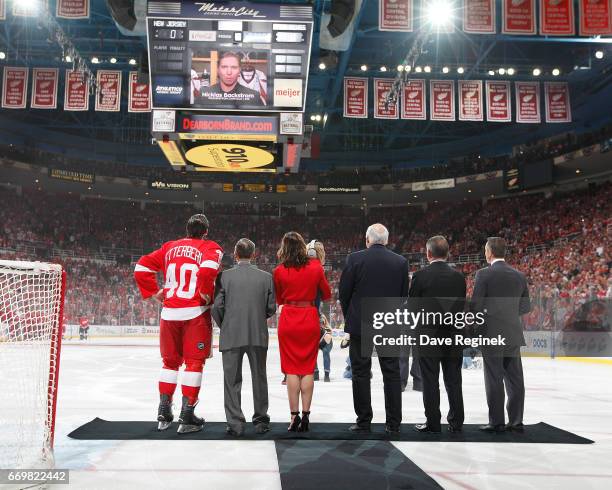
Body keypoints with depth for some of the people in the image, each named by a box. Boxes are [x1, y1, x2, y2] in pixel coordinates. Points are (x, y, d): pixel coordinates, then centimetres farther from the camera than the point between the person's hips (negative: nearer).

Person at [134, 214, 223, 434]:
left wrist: (154, 292, 14)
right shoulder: (210, 247, -1)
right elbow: (208, 268, -23)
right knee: (194, 362, 4)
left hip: (169, 312, 4)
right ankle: (187, 416, 4)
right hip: (195, 313, -4)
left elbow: (142, 267, 9)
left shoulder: (170, 247, 13)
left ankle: (164, 412, 20)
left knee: (170, 361, 17)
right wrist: (206, 294, -11)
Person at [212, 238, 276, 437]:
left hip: (231, 336, -1)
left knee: (232, 381, 7)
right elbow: (271, 308, 1)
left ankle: (235, 423, 8)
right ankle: (261, 421, 22)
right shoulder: (266, 277, 0)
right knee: (259, 379, 14)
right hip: (258, 336, 2)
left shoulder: (225, 276, -5)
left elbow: (217, 307, -6)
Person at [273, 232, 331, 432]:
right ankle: (305, 416, 8)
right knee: (308, 369, 7)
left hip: (288, 320, -1)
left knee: (292, 369, 5)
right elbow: (326, 295, 10)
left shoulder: (279, 271, -5)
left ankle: (294, 416, 5)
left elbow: (279, 300, 7)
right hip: (310, 319, 1)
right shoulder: (315, 267, -2)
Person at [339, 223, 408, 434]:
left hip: (360, 325, -2)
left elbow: (344, 292, -2)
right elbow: (403, 294, 6)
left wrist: (349, 317, 13)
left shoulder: (355, 259, -7)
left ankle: (363, 422, 11)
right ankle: (393, 424, 12)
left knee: (361, 374, 6)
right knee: (392, 375, 9)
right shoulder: (401, 262, 2)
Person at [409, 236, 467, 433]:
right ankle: (456, 423, 16)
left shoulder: (420, 276, -9)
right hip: (453, 337, 4)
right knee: (454, 382, 10)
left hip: (428, 336, -3)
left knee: (430, 382, 4)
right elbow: (462, 307, 6)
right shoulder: (459, 276, 2)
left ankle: (433, 423, 9)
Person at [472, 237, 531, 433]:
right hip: (513, 335, 5)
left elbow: (476, 305, -12)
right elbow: (526, 307, 11)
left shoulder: (484, 274, -10)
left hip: (492, 335, -5)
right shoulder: (519, 276, 6)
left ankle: (496, 422, 7)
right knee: (515, 379, 10)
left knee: (494, 380, 1)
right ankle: (516, 421, 16)